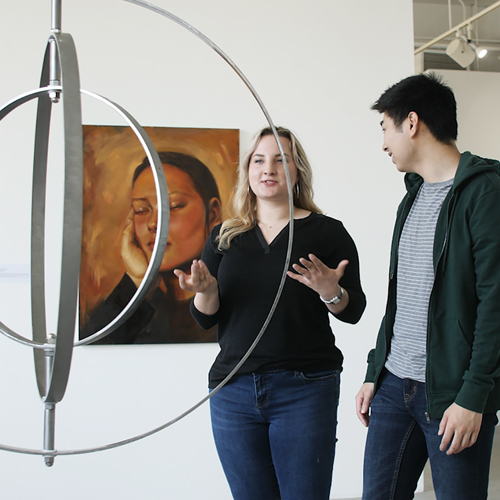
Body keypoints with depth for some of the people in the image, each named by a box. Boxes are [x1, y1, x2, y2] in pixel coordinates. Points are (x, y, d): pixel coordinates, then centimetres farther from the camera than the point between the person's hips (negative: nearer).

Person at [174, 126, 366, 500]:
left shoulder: (327, 232, 2)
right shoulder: (224, 238, 10)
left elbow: (354, 312, 2)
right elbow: (206, 318, 9)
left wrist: (330, 292, -19)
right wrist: (206, 290, -12)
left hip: (305, 390, -3)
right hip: (233, 390, 3)